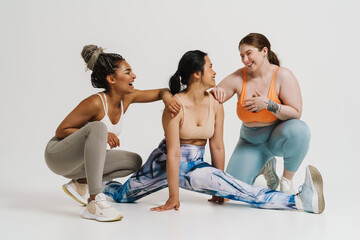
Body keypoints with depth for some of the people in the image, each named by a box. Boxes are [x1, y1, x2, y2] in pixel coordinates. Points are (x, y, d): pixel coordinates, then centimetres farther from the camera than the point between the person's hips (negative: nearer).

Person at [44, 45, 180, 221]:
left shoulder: (127, 97, -5)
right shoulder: (95, 103, -26)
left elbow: (160, 92, 8)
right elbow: (61, 131, -19)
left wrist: (167, 96, -17)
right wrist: (102, 134, -30)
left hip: (80, 161, 8)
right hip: (57, 155, -8)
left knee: (134, 162, 2)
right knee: (98, 127, -35)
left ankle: (81, 183, 4)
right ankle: (94, 202, -36)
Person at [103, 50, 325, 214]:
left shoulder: (215, 104, -8)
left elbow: (217, 147, 1)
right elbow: (173, 154, -23)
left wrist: (221, 188, 8)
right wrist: (173, 197, -20)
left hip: (195, 167, 3)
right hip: (165, 165, -3)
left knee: (238, 190, -17)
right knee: (121, 195, 7)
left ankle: (299, 201, -25)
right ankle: (100, 184, 39)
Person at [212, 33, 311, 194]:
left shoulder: (282, 75, -15)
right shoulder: (238, 78, -9)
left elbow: (296, 114, -19)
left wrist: (268, 105, -30)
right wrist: (215, 92, -28)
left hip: (278, 138, -2)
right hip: (251, 142, 2)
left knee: (298, 129, -38)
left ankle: (287, 180, -13)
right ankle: (266, 166, 19)